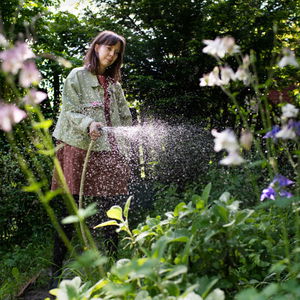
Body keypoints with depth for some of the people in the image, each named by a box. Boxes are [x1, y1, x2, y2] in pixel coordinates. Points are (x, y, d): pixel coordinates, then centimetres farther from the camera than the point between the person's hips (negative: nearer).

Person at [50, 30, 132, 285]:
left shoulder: (114, 83, 19)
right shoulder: (77, 76, 4)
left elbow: (126, 117, 17)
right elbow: (69, 111, -4)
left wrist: (124, 149, 8)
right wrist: (88, 124, -23)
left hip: (109, 152, 4)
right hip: (79, 149, -4)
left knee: (109, 208, 1)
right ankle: (57, 267, 11)